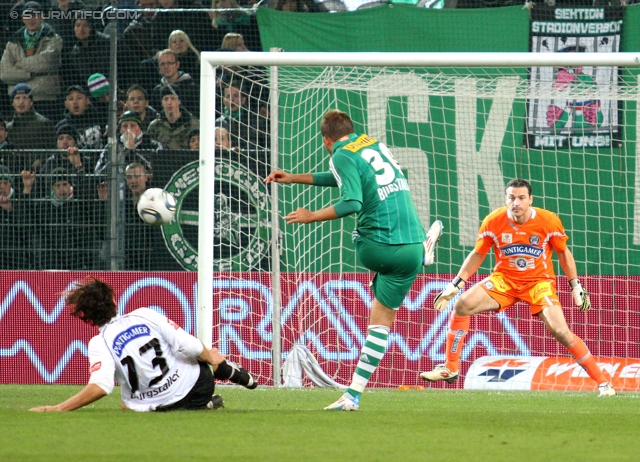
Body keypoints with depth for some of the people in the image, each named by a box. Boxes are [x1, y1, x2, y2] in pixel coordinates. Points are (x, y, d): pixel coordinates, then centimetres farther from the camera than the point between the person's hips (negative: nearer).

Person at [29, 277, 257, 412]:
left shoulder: (100, 344, -16)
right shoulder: (145, 315, -9)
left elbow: (100, 387, -31)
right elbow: (187, 346, -12)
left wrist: (57, 409, -30)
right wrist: (210, 356, 10)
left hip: (167, 404, -4)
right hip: (199, 382, 4)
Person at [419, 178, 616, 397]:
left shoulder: (549, 221, -15)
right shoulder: (493, 221, -12)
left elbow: (563, 252, 2)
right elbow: (478, 254, 2)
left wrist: (576, 286, 0)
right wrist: (455, 285, -2)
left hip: (539, 281, -2)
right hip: (504, 279, 2)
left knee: (561, 331, -21)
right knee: (462, 305, -18)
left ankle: (602, 382, -10)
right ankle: (450, 369, -3)